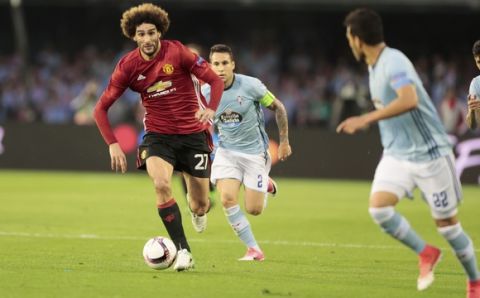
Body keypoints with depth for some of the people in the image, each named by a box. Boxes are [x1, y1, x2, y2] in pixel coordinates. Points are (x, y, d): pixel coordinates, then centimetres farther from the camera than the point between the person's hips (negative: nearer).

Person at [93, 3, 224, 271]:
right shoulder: (128, 66, -7)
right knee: (161, 184, -29)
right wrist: (113, 145, -13)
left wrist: (210, 109, -28)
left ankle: (199, 209, 44)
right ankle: (183, 251, -20)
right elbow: (101, 108, -1)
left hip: (192, 134, -1)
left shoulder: (177, 52, -12)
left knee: (200, 206, 1)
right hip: (158, 135, 1)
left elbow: (215, 80, -9)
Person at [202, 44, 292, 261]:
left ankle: (265, 185, 34)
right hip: (227, 152, 2)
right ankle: (254, 249, -7)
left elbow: (278, 108, -3)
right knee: (227, 199, -20)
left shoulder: (250, 85, -16)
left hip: (254, 151, -2)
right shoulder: (206, 93, -8)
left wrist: (284, 142, -1)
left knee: (254, 209, -3)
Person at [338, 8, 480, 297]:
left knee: (447, 223, 0)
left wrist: (365, 119, -39)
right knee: (379, 206, -15)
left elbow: (409, 100, -39)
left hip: (429, 153, -8)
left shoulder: (394, 62, -21)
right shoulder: (375, 66, 8)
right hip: (397, 154, 8)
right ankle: (426, 253, 5)